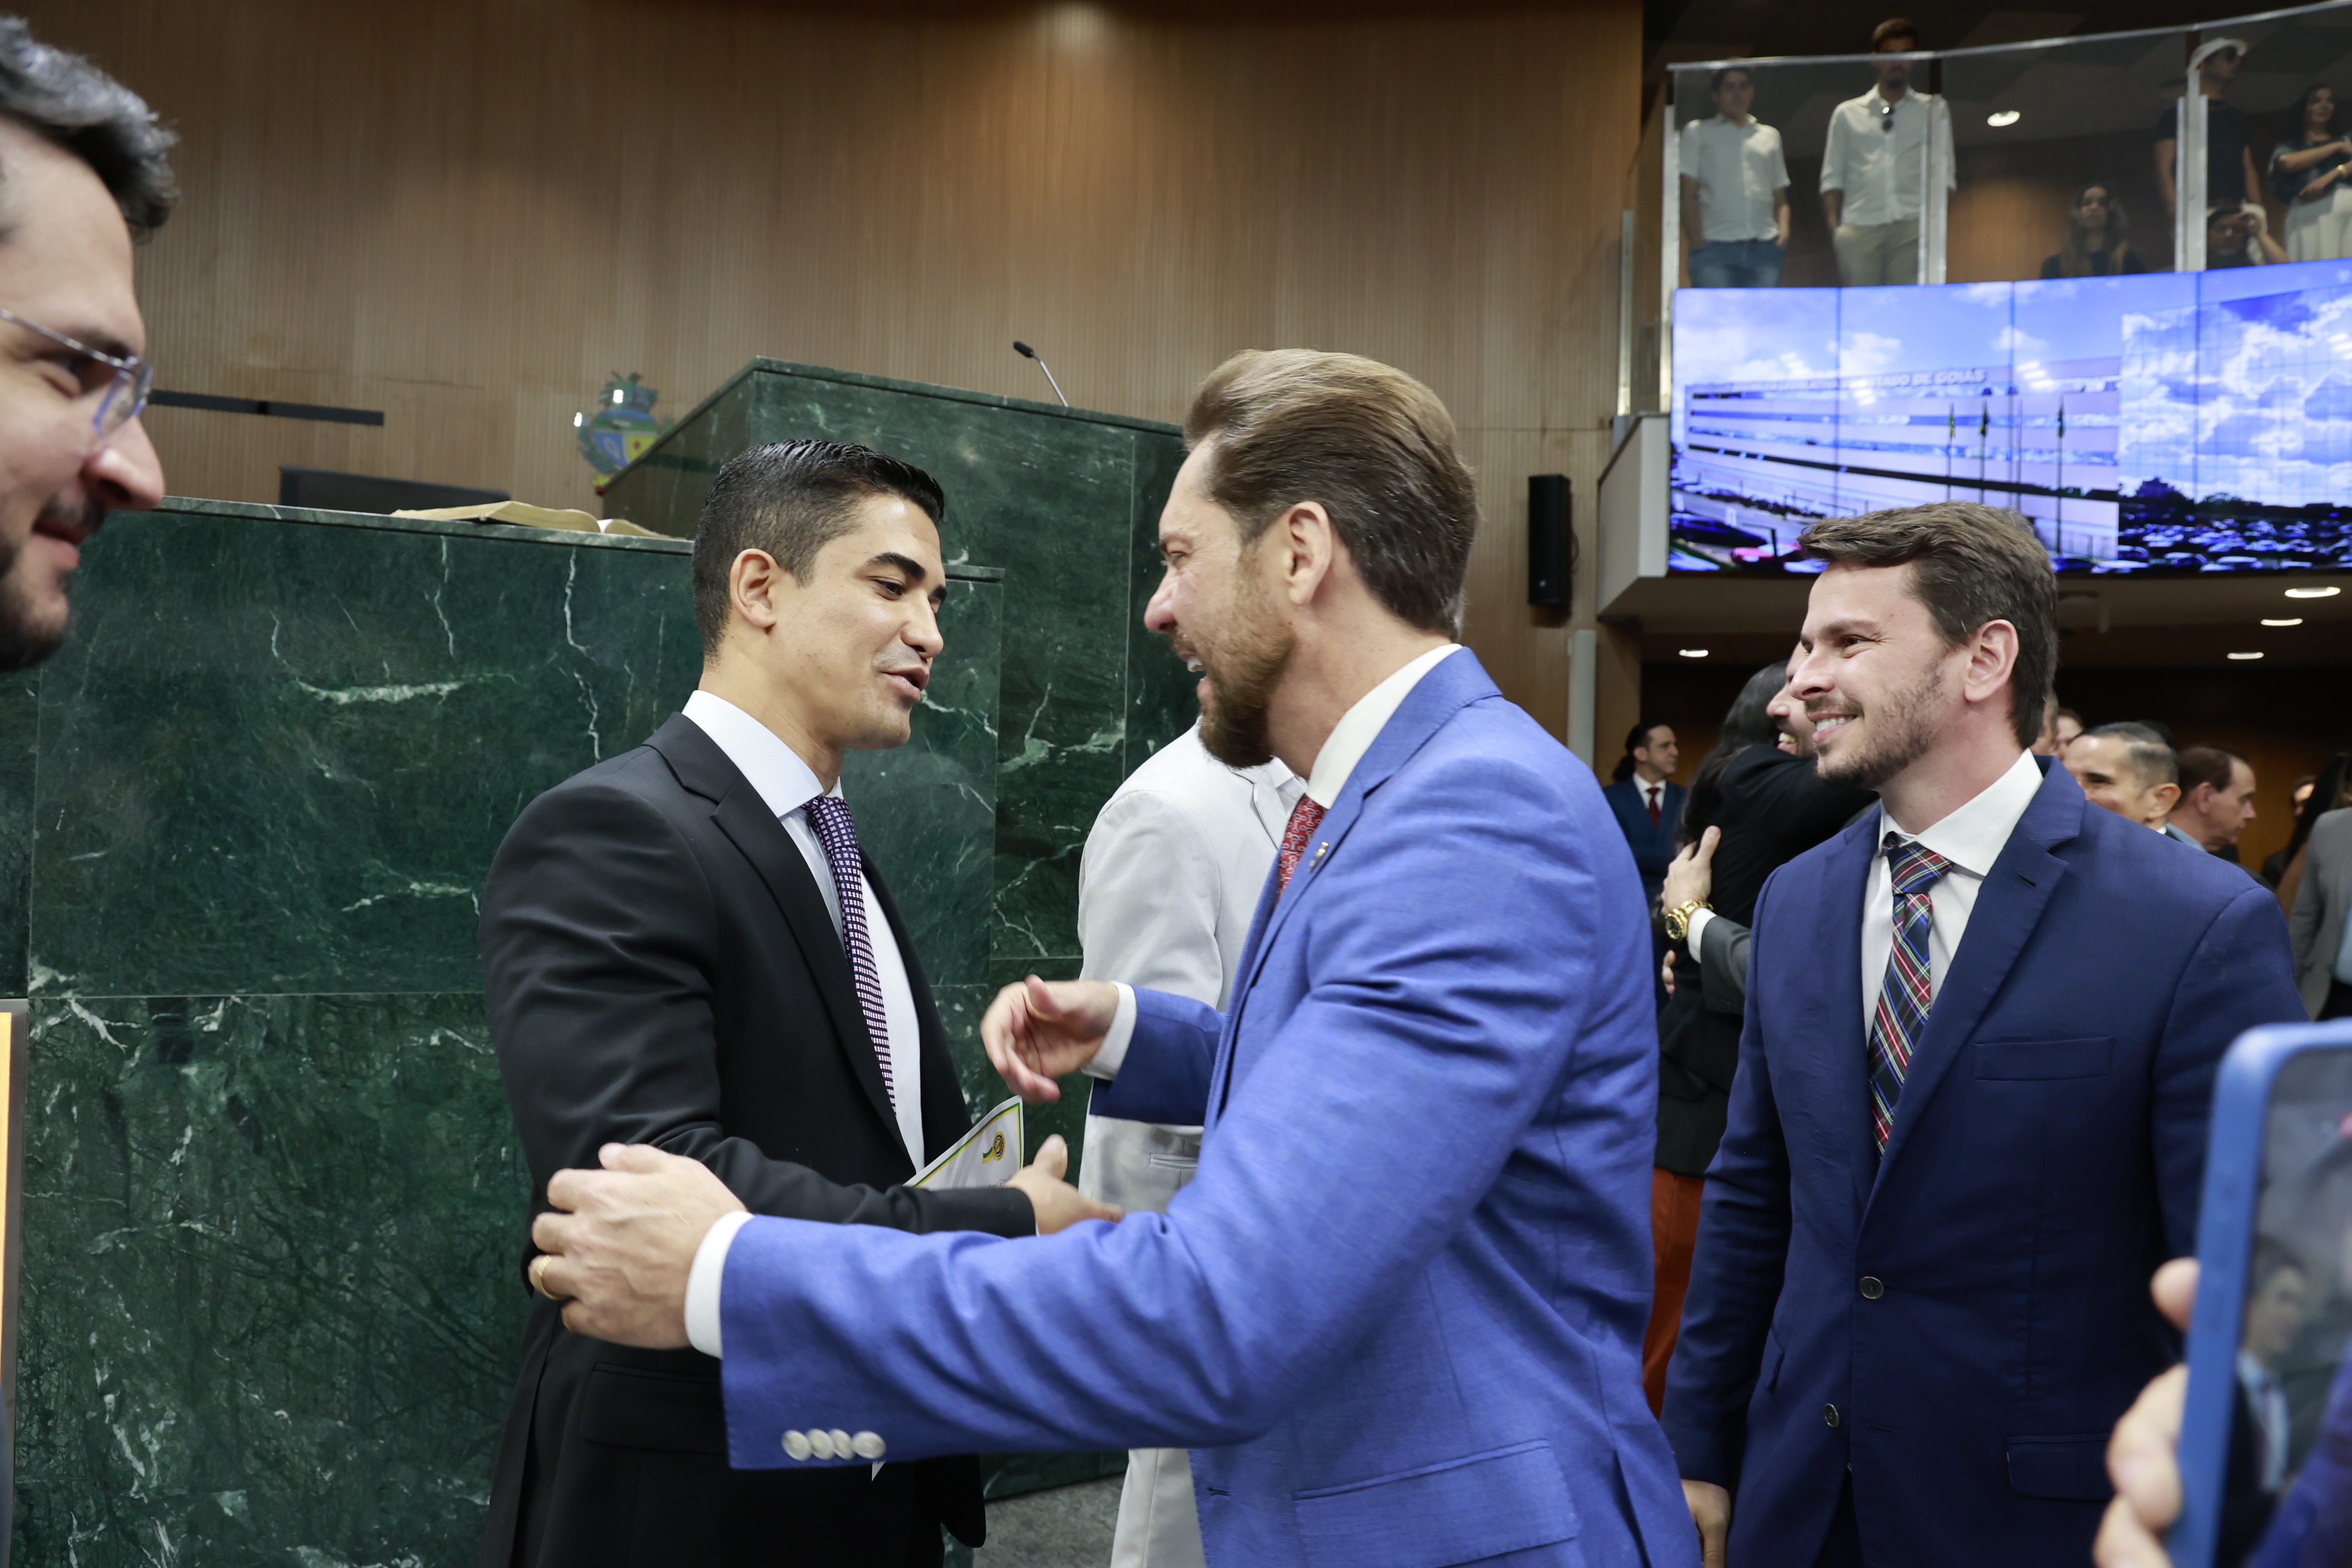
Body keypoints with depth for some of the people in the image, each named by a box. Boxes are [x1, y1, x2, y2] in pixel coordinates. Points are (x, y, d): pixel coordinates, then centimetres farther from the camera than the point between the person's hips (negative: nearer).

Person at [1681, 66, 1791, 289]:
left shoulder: (1770, 135, 24)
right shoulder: (1698, 132, 15)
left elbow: (1780, 197, 22)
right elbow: (1689, 194, 6)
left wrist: (1784, 231, 1)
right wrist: (1698, 243, -6)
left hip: (1764, 246, 3)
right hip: (1715, 245, -3)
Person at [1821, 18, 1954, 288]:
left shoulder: (1933, 111, 20)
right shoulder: (1847, 114, 20)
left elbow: (1944, 174, 13)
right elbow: (1832, 177, 15)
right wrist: (1834, 226, 0)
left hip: (1913, 227, 0)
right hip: (1859, 227, 0)